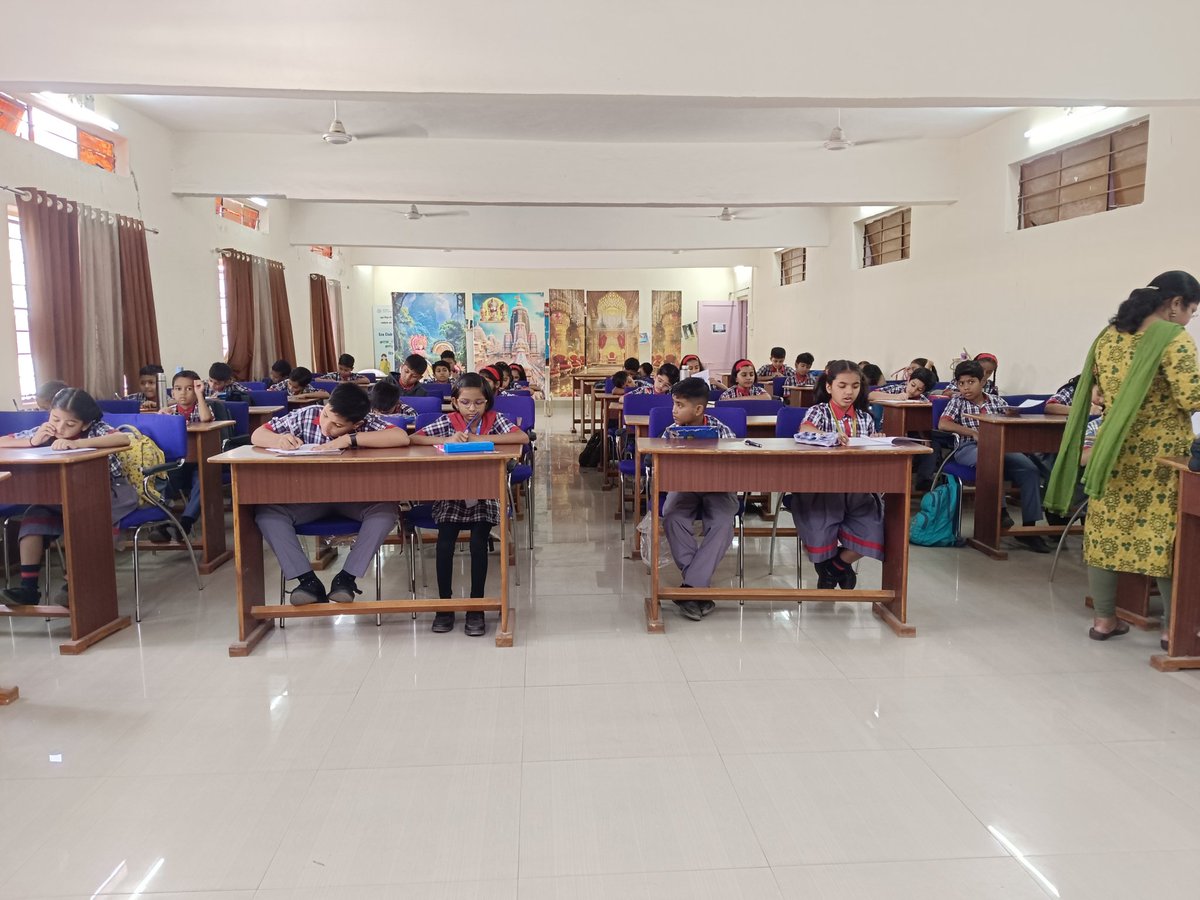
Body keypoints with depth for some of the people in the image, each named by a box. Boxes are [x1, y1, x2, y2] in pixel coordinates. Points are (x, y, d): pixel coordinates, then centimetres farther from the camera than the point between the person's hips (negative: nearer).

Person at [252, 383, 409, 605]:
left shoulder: (367, 422, -18)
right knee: (266, 514, -24)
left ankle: (346, 578, -21)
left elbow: (402, 437, -37)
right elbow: (257, 435, -4)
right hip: (310, 496, 2)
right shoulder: (306, 416, -13)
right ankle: (309, 581, -21)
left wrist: (349, 439, -36)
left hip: (355, 498, -1)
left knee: (386, 510, -32)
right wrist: (280, 440, -29)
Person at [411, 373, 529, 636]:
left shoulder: (494, 420, -3)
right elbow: (414, 439, -8)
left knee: (478, 544, -21)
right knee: (444, 544, -19)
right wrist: (447, 440, -22)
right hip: (452, 496, 1)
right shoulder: (447, 422, 0)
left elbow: (523, 437, -19)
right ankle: (445, 605, -2)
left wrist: (481, 439, -24)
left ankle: (476, 607, -6)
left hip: (484, 496, -1)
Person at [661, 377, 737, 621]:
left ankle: (691, 586, -31)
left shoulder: (721, 431, -9)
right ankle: (700, 585, -28)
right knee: (672, 518, -31)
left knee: (723, 524, -32)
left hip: (716, 489, -1)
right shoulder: (671, 432, -2)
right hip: (684, 489, 2)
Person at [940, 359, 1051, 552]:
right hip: (968, 448, -3)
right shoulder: (957, 402, 13)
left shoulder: (997, 402, 20)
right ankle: (998, 508, -28)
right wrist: (973, 432, -12)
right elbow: (943, 424, -5)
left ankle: (1029, 527, -21)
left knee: (1030, 469, -23)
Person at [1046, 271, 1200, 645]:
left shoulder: (1108, 335, 9)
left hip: (1114, 448, 6)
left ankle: (1103, 619, 15)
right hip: (1160, 453, -5)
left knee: (1105, 529, 8)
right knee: (1167, 534, 3)